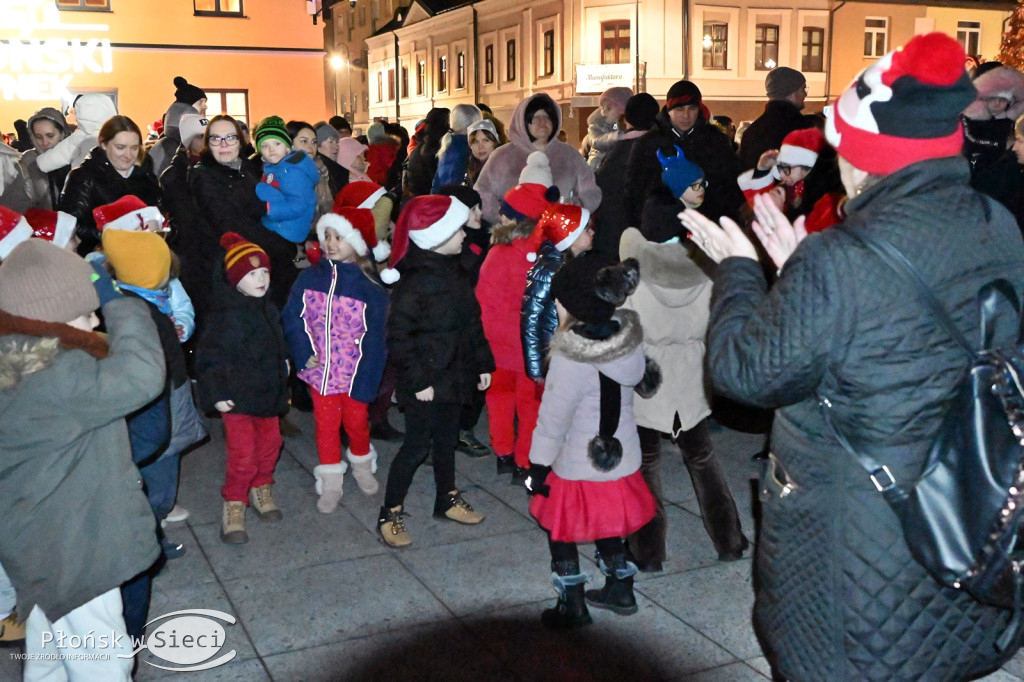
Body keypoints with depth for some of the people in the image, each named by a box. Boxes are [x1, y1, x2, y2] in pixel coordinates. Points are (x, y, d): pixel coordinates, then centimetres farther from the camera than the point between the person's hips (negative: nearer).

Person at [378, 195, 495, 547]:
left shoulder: (456, 273, 6)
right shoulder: (413, 283, -21)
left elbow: (471, 321, 15)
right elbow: (398, 337, -21)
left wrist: (483, 363, 13)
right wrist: (418, 381, -20)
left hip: (453, 375, 8)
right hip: (426, 380, -8)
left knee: (446, 439, 20)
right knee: (417, 446, -1)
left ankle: (447, 499, 37)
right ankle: (390, 514, 13)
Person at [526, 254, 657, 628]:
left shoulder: (569, 360, -28)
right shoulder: (630, 340, -11)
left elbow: (552, 421, -21)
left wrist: (538, 468, -10)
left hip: (576, 467, -6)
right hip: (621, 458, 6)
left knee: (560, 529, 15)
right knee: (607, 525, 26)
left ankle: (572, 606, 26)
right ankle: (620, 590, 40)